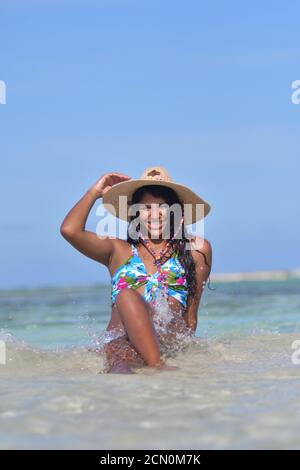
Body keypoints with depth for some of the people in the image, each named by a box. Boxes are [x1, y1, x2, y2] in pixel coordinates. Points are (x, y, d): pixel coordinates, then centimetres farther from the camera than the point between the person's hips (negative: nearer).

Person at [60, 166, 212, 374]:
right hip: (121, 341, 1)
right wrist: (96, 191, 21)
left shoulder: (195, 250, 21)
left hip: (172, 344, -1)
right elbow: (70, 230, 10)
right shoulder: (118, 250, 23)